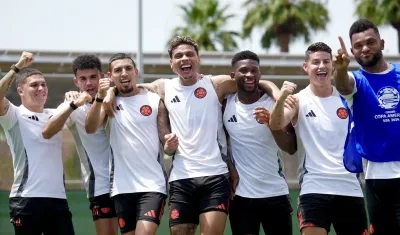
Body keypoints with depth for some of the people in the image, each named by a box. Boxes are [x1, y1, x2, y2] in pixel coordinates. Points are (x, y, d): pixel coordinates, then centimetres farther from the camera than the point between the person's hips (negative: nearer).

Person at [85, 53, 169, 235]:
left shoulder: (155, 100, 5)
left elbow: (166, 139, 6)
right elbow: (90, 128, -10)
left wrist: (170, 146, -18)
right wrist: (100, 97, -23)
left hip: (152, 185, -2)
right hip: (122, 187, 2)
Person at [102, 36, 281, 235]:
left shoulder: (216, 85, 4)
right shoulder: (163, 88, 9)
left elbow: (262, 84, 8)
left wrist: (279, 97, -11)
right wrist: (111, 90, 4)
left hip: (215, 176, -2)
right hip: (181, 178, 2)